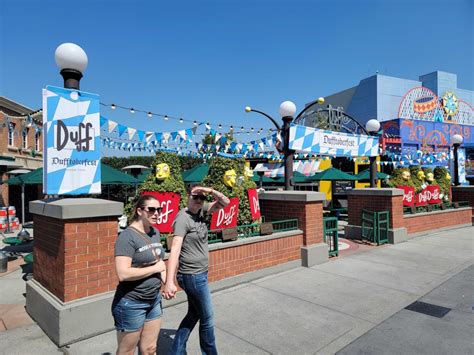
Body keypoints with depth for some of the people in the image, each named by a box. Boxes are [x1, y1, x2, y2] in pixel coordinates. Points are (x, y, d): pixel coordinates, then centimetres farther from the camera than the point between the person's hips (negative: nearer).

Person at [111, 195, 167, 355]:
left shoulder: (155, 232, 3)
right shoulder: (128, 236, -20)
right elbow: (123, 274, -28)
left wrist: (164, 274, -2)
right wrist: (155, 268, -19)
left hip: (154, 300, 7)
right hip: (132, 303, -6)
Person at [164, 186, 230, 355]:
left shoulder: (201, 211, 2)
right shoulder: (183, 219, -21)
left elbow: (225, 202, 1)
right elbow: (175, 250, -30)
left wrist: (211, 191, -18)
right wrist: (170, 282, -38)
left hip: (199, 274, 8)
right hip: (193, 276, -8)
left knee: (193, 315, 20)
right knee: (207, 319, 9)